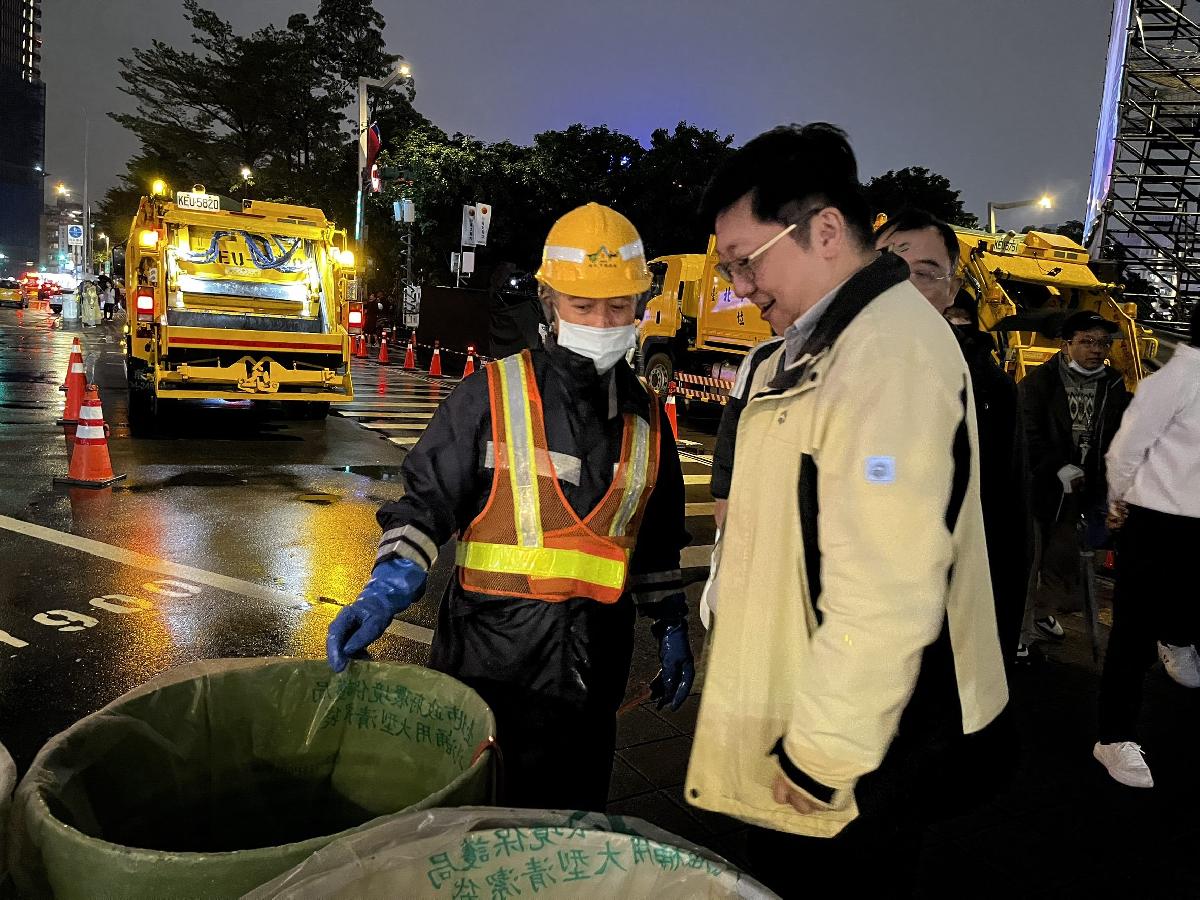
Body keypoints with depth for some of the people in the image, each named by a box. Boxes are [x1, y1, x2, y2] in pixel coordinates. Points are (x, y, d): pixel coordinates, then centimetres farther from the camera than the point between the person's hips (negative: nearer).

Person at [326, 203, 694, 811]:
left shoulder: (646, 417, 9)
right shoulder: (493, 395, -5)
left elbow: (657, 541, 17)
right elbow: (426, 500, -6)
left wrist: (671, 628, 16)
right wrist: (387, 589, -20)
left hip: (593, 662, 4)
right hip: (490, 651, -3)